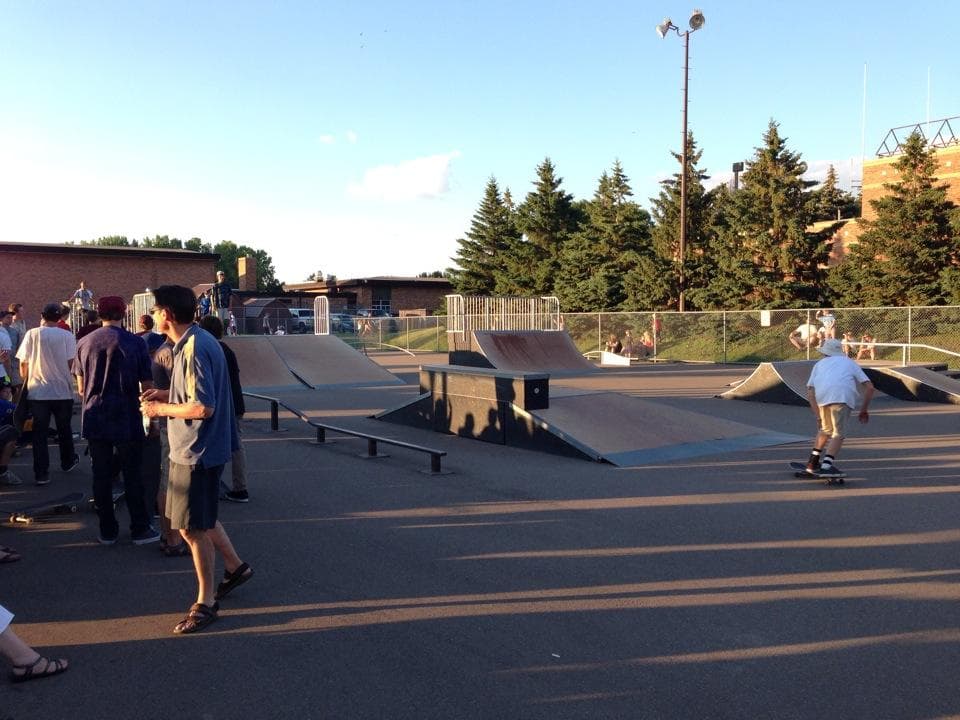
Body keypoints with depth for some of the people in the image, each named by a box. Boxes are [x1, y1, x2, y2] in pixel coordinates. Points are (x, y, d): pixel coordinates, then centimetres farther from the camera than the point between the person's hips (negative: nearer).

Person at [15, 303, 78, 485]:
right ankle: (68, 462, 35)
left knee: (39, 433, 4)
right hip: (62, 390, 0)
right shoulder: (67, 336, -6)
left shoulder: (32, 334, -4)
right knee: (64, 429, 18)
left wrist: (25, 381, 15)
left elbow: (23, 363, -2)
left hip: (37, 391, 0)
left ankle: (41, 474, 3)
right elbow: (70, 362, -6)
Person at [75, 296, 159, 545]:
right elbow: (147, 386, -7)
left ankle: (107, 531, 17)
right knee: (133, 475, 6)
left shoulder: (84, 343, 2)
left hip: (95, 420, 3)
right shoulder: (135, 343, -8)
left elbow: (81, 388, 9)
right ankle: (140, 529, 12)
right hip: (127, 420, -3)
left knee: (101, 476, 10)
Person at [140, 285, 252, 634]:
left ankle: (206, 603, 15)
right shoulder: (194, 341, 9)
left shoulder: (195, 349, -23)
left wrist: (161, 408, -14)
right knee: (200, 519, 22)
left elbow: (204, 408, -27)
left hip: (197, 451, -10)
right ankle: (235, 567, 37)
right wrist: (166, 394, 9)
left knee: (192, 527, 2)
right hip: (194, 448, 10)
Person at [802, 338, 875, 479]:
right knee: (838, 433, 0)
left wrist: (818, 416, 24)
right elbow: (869, 387, 21)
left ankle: (812, 462, 24)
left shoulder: (819, 364, 34)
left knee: (825, 429, 22)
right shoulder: (849, 362, 33)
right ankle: (826, 466, -15)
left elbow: (810, 394, 21)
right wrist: (864, 409, 29)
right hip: (842, 396, -2)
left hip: (821, 396, 3)